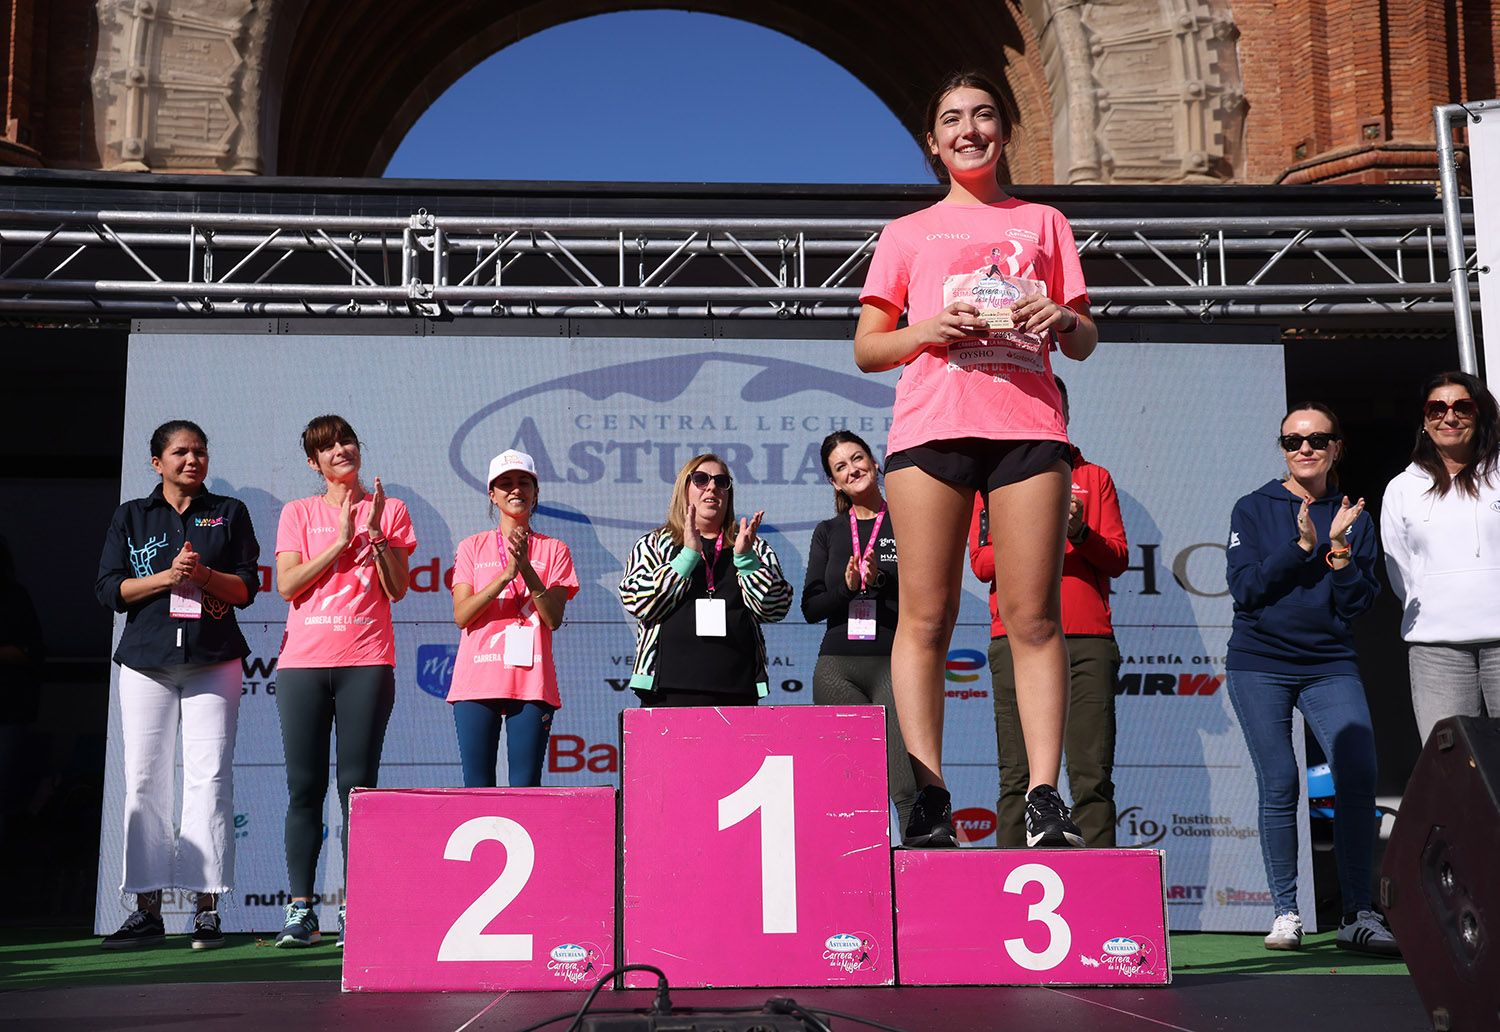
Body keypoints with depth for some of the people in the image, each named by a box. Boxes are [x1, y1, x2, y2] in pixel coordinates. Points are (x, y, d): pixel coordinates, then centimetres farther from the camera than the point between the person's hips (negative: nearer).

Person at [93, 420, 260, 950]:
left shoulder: (229, 512, 13)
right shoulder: (130, 516, 14)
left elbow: (246, 588, 6)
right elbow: (109, 590, 5)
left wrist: (204, 574, -13)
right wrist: (168, 575, -9)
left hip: (213, 661, -1)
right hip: (146, 660, 1)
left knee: (209, 777, -8)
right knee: (144, 781, -2)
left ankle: (208, 906, -5)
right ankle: (147, 909, 4)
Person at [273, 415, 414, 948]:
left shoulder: (389, 509, 10)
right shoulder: (298, 513, 11)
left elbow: (397, 589, 2)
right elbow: (286, 584, -2)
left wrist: (374, 533, -8)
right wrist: (342, 539, -6)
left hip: (366, 663, -1)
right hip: (303, 662, 1)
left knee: (357, 785, -3)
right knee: (304, 787, 1)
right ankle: (300, 908, 6)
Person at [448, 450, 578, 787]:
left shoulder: (553, 550, 10)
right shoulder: (473, 547, 11)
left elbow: (554, 618, -1)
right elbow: (461, 614, -2)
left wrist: (527, 569, -14)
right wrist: (506, 574, -14)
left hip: (532, 682, 0)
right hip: (477, 681, 0)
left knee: (526, 786, -4)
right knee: (477, 786, -1)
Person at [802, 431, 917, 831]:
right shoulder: (828, 532, 16)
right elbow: (810, 607, 9)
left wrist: (882, 579, -15)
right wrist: (847, 587, -9)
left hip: (894, 665, -3)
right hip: (837, 669, 3)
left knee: (907, 788, -14)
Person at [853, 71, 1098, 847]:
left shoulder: (1043, 222, 23)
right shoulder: (907, 234, 20)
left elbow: (1085, 342, 20)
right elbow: (867, 348, 14)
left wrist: (1062, 320, -3)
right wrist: (927, 332, -6)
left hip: (1028, 425, 1)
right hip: (929, 428, 0)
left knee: (1033, 617, -6)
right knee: (924, 616, -7)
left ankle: (1045, 799, -6)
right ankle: (928, 799, -4)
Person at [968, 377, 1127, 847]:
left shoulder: (1094, 477, 19)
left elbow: (1118, 558, 11)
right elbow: (981, 562, 5)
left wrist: (1079, 532, -9)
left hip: (1088, 639, 1)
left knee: (1093, 776, -3)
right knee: (1018, 777, -5)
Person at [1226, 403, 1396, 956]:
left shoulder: (1353, 517, 10)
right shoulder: (1254, 509, 4)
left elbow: (1360, 603, 5)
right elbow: (1245, 588, -8)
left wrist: (1340, 551, -11)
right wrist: (1303, 545, -15)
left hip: (1330, 665, 2)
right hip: (1259, 665, -2)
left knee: (1359, 775, -14)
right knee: (1279, 786, -3)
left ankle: (1357, 915, -5)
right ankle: (1285, 914, 8)